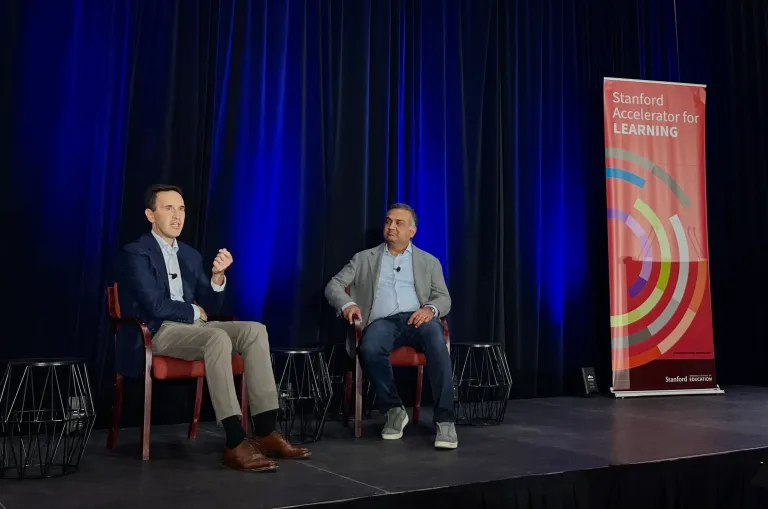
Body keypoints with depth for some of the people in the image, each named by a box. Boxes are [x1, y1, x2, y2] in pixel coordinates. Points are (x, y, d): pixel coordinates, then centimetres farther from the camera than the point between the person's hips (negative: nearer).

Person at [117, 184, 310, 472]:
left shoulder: (191, 256, 19)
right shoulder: (135, 253, -3)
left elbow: (211, 306, 12)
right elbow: (156, 306, -16)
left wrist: (218, 275, -6)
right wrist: (194, 311, -1)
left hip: (192, 327, 7)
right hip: (157, 333, -7)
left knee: (255, 329, -17)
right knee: (218, 337, -35)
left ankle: (265, 432, -21)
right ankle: (236, 442, -37)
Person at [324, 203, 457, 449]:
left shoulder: (429, 261, 20)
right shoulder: (364, 258, 20)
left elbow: (444, 298, 12)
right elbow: (333, 286, 13)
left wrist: (430, 309, -13)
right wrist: (347, 304, -11)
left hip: (416, 318, 0)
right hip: (382, 321, 0)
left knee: (437, 343, -35)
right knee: (370, 350, -35)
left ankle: (444, 419, -30)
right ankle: (394, 409, -14)